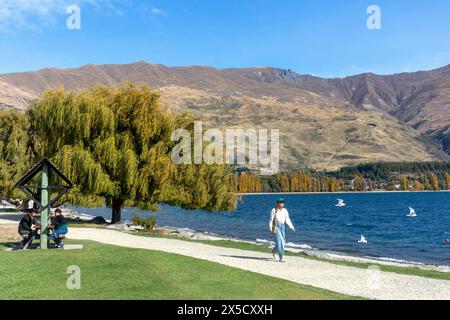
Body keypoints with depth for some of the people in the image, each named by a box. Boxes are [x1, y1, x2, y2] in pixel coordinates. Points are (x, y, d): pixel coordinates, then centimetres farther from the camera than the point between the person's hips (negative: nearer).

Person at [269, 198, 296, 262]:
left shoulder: (285, 211, 6)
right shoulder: (274, 210, -6)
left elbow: (287, 220, 4)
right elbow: (271, 220, -5)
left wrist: (291, 227, -7)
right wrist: (270, 228, -9)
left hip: (283, 227, 5)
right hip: (276, 227, -5)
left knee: (283, 241, 9)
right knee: (279, 241, -14)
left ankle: (274, 251, 38)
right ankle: (281, 258, -11)